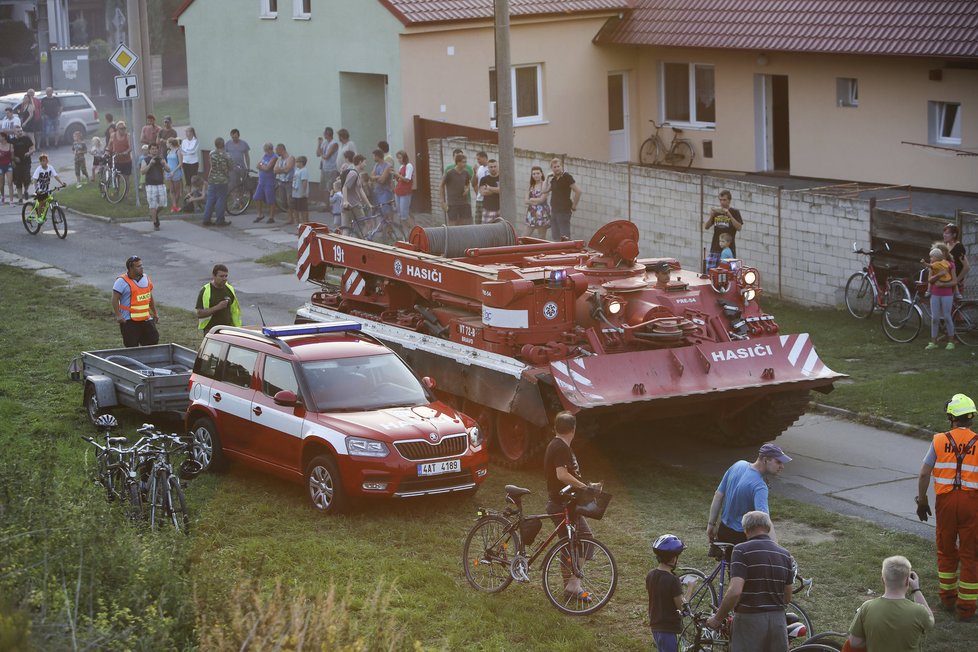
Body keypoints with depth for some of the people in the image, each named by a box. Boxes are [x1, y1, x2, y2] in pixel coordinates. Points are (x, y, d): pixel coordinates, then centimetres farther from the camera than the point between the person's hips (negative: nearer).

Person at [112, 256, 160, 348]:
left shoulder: (146, 279, 11)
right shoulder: (122, 281, -11)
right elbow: (115, 299, -13)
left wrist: (155, 313, 22)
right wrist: (118, 315, -22)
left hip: (146, 319, 6)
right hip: (129, 321, -6)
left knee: (153, 340, 6)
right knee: (132, 347, -4)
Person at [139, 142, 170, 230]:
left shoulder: (161, 159, 11)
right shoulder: (145, 160, 0)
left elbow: (168, 170, 5)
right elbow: (142, 172, -11)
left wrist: (164, 164, -15)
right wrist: (150, 164, -21)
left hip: (161, 184, 3)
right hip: (150, 185, -3)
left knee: (162, 204, 2)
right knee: (153, 205, -4)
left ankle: (156, 213, 32)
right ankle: (155, 223, 4)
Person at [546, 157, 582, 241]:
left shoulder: (567, 177, -8)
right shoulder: (553, 179, 14)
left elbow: (578, 192, -13)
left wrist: (574, 207, -10)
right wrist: (547, 178, 9)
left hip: (564, 212, -8)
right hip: (554, 212, 8)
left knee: (565, 237, -14)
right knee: (557, 239, 7)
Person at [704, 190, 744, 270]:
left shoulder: (734, 212, 3)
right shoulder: (716, 212, 12)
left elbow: (739, 227, -9)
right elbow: (706, 227, 10)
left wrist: (729, 215, -17)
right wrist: (711, 216, -7)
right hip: (715, 248, 3)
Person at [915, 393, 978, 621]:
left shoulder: (939, 441, -2)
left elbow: (924, 475, -4)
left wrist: (922, 501, 8)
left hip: (946, 500, 2)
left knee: (946, 550, 19)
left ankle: (947, 598, 29)